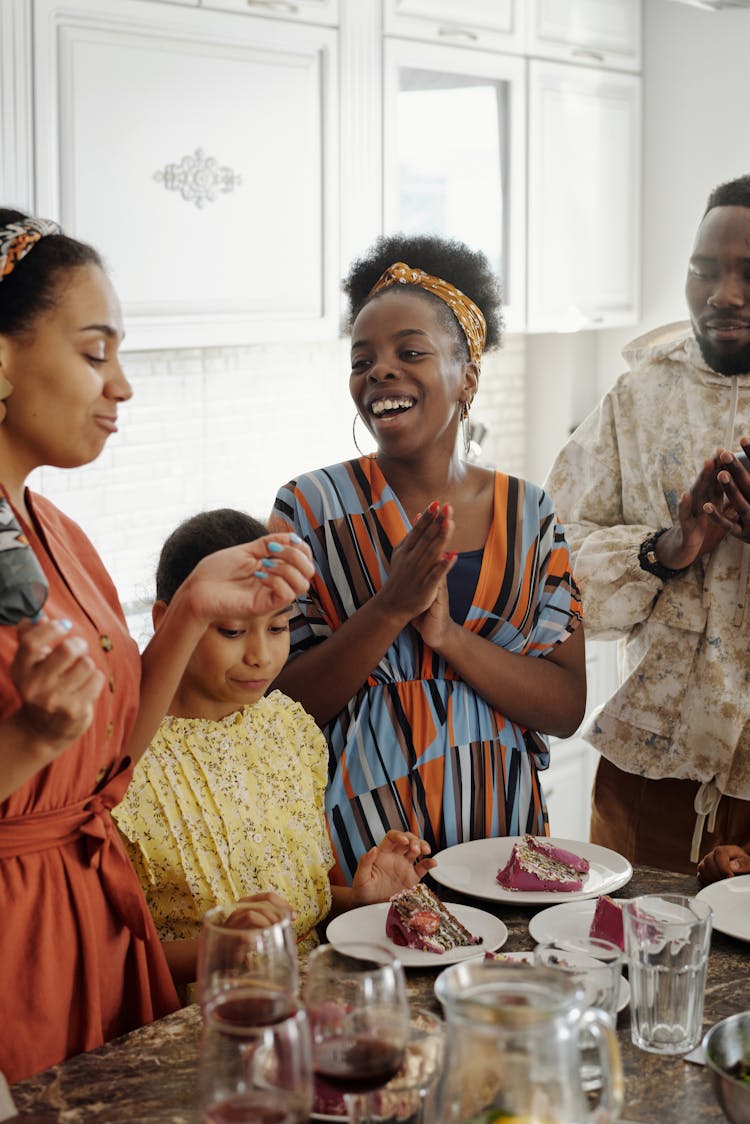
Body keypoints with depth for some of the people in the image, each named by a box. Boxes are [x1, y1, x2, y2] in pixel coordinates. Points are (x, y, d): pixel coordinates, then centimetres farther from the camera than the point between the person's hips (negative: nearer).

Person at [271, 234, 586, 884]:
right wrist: (390, 610, -22)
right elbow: (282, 706, -9)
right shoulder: (311, 508, -6)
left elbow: (567, 707, -4)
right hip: (354, 846, -2)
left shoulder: (529, 515, 1)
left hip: (498, 830, 2)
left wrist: (447, 634, -19)